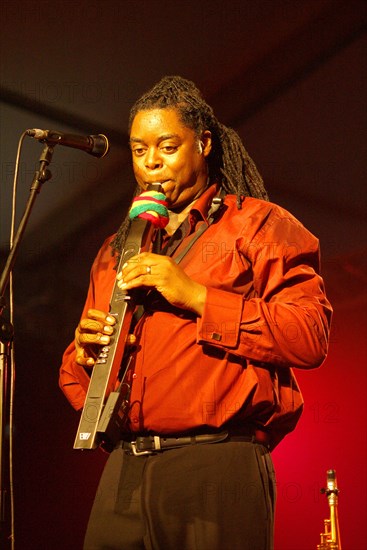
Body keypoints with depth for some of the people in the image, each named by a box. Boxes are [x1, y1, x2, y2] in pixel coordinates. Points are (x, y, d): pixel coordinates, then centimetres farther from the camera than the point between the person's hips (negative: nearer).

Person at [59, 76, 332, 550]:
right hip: (126, 471, 5)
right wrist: (85, 355, 3)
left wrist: (195, 296, -12)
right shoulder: (115, 251, 25)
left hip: (217, 463, -5)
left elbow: (311, 336, -8)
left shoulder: (255, 224, 6)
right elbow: (74, 371, 28)